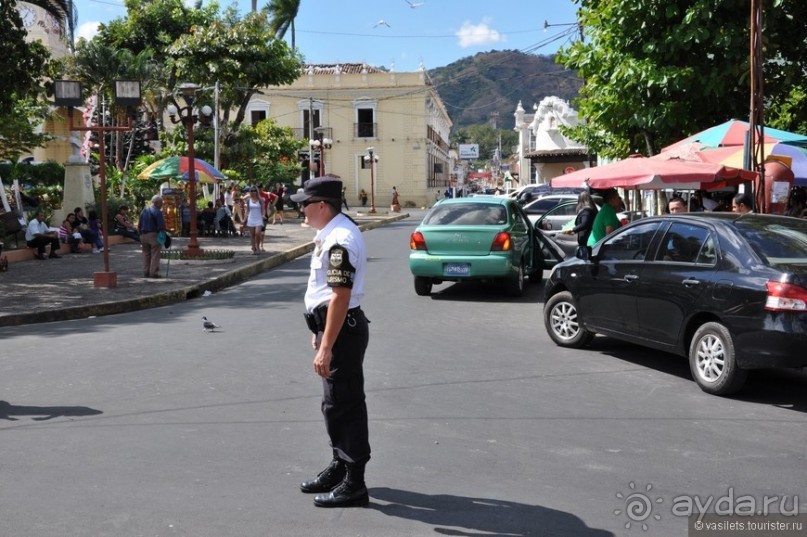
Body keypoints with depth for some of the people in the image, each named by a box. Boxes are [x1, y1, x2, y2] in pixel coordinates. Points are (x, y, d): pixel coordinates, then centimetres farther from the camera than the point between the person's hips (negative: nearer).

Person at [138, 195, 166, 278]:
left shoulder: (144, 211, 11)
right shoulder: (157, 212, -11)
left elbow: (139, 225, 13)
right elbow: (162, 226, -16)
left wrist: (141, 234, 19)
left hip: (143, 235, 7)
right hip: (153, 234, -7)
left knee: (146, 254, 13)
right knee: (155, 254, -2)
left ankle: (145, 272, 14)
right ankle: (154, 272, -4)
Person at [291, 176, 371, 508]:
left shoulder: (340, 240, -21)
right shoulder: (330, 234, 12)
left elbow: (341, 296, -26)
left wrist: (326, 347, -26)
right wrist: (320, 332, 24)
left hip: (342, 329, -11)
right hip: (334, 326, 11)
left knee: (345, 404, -3)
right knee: (335, 402, 20)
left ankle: (354, 484, 8)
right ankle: (340, 466, 36)